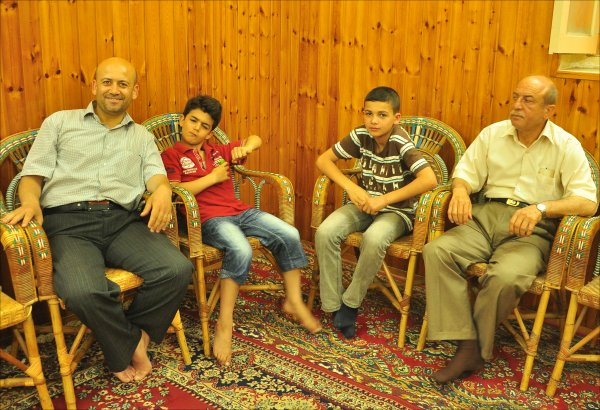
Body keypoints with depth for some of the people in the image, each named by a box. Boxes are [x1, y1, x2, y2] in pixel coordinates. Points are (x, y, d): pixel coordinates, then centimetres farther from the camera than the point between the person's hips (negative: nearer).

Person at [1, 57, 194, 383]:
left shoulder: (142, 136, 25)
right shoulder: (60, 122, 19)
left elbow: (155, 174, 9)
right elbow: (33, 174, 12)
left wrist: (163, 189, -18)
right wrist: (30, 201, -12)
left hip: (123, 221, 3)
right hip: (68, 222, -2)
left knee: (177, 270, -27)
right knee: (83, 291, -35)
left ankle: (123, 344, -3)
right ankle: (132, 345, -5)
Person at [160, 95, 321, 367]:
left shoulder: (219, 151, 22)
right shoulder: (171, 155, 7)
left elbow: (256, 139, 29)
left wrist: (246, 147, 5)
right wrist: (213, 177, -6)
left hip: (240, 211, 6)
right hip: (209, 219, -6)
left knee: (289, 235, -12)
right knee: (241, 250, -36)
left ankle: (293, 301, 4)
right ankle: (225, 324, -26)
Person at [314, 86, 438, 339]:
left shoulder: (401, 143, -20)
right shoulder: (360, 136, -6)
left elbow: (429, 179, -32)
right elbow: (324, 160, 0)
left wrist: (385, 199, -27)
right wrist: (351, 188, -15)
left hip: (397, 211, -4)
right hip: (365, 204, 4)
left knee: (374, 239, -37)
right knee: (325, 232, -23)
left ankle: (350, 303, -14)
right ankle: (333, 306, -11)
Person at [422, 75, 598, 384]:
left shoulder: (567, 146, 1)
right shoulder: (493, 133, 12)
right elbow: (465, 172, 13)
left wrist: (541, 207, -25)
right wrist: (460, 189, -12)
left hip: (532, 230, -3)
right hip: (486, 216, 4)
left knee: (506, 276, -35)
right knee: (436, 251, -25)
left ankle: (478, 348, -9)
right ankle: (467, 346, -23)